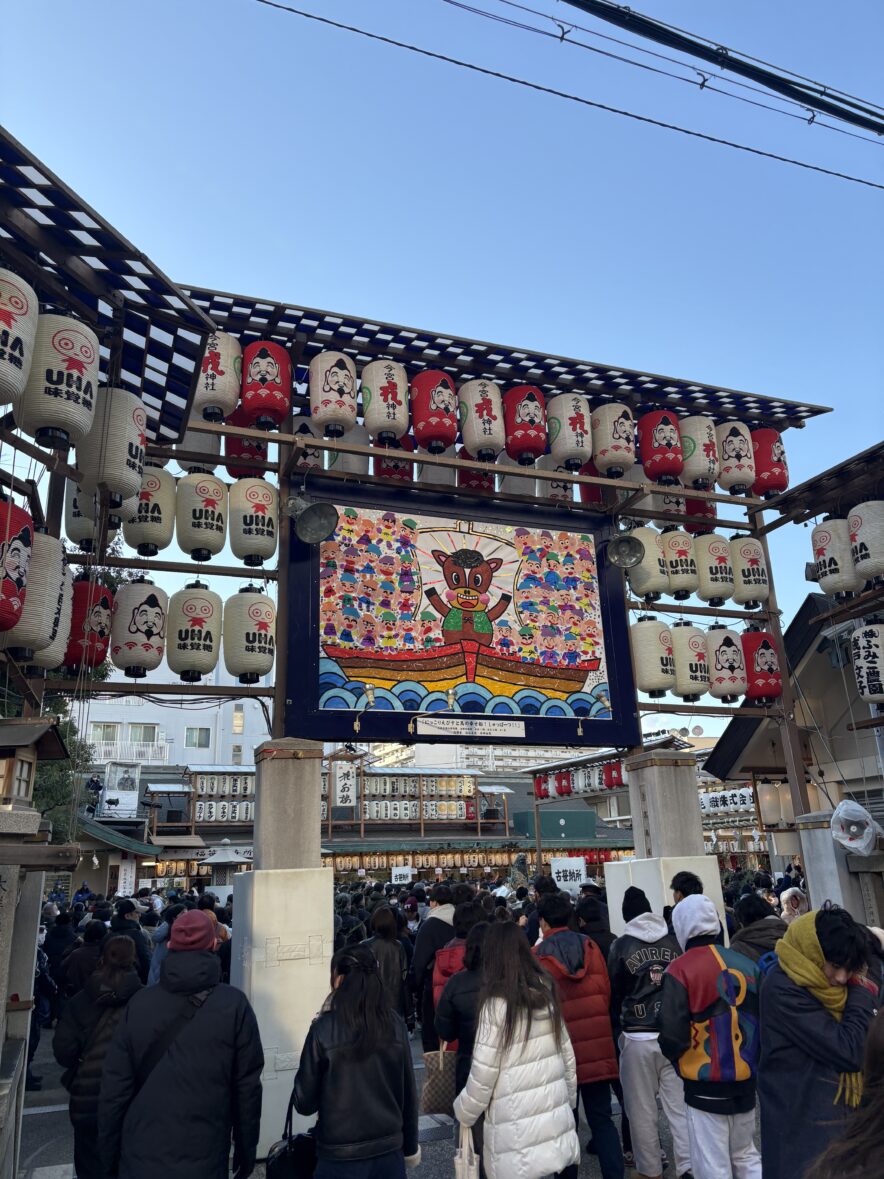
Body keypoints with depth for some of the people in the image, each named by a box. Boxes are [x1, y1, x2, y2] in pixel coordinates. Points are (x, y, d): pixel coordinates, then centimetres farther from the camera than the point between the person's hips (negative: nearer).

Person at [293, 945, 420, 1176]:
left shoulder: (324, 1030, -16)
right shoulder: (395, 1024, -7)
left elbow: (304, 1103, -6)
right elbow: (409, 1094, 2)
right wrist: (410, 1147, 18)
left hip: (340, 1157, -3)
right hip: (390, 1152, 3)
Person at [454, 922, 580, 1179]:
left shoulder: (497, 1004, -14)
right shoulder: (546, 992, 3)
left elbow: (483, 1073, -11)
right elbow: (567, 1055, 10)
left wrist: (463, 1113, 5)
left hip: (518, 1133, -5)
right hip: (558, 1120, 6)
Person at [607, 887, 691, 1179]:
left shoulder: (621, 946, -4)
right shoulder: (674, 941, 0)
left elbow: (614, 992, 5)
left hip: (637, 1038, -2)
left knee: (642, 1109, 11)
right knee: (680, 1105, 9)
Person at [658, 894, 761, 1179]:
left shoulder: (681, 969, -14)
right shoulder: (747, 964, 0)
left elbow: (673, 1034, -18)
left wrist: (674, 1054, 2)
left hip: (706, 1086, -5)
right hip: (746, 1082, 6)